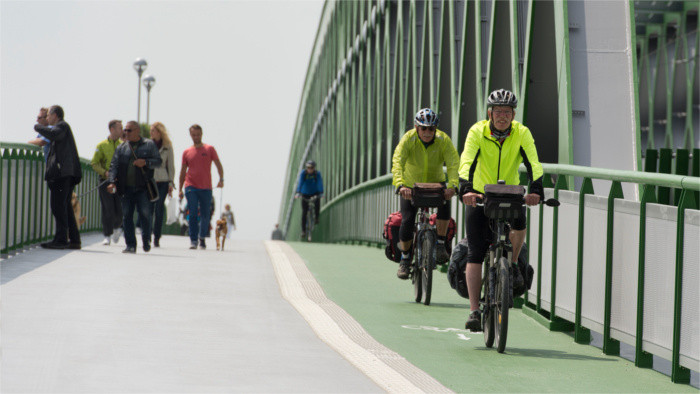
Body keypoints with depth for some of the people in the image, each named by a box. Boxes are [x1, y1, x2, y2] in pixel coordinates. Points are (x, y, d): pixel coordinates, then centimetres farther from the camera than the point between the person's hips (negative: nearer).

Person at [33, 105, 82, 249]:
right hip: (66, 174, 10)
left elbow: (53, 135, -23)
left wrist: (38, 127, -9)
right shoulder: (63, 127, 28)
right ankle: (74, 240, 12)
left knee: (59, 206, -12)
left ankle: (61, 239, -17)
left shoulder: (63, 126, -2)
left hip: (62, 172, -10)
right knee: (65, 207, 12)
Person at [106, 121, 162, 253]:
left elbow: (158, 161, 2)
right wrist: (112, 182, -7)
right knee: (127, 216, 0)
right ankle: (131, 245, 5)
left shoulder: (149, 145, 7)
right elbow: (114, 166, 7)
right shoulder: (121, 148, 13)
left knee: (145, 215, -4)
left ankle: (146, 240, 18)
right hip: (126, 188, 3)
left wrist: (146, 162, -16)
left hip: (143, 188, -3)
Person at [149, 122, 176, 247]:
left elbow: (171, 166, 9)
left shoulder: (167, 147, 5)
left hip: (162, 181, -1)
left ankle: (156, 238, -1)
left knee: (159, 210, -6)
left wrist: (171, 183, 2)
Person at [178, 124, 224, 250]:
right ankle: (193, 240, -9)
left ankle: (202, 237, 23)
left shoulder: (209, 149, 6)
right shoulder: (186, 152, 10)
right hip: (191, 187, 0)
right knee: (193, 214, -10)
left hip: (206, 187, 0)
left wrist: (221, 179, -12)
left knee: (205, 215, 4)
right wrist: (180, 189, 9)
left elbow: (218, 165, 4)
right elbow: (183, 172, 14)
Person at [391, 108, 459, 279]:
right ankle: (405, 258, 11)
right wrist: (400, 185, -55)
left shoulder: (443, 140, -20)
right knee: (407, 222, -14)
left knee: (445, 202, -31)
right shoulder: (408, 139, -23)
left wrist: (452, 185, -51)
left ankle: (440, 244, -15)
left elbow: (454, 163, -32)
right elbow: (397, 162, -37)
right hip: (411, 186, 0)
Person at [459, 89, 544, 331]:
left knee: (520, 223, -31)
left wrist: (535, 190, -44)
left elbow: (532, 164, -26)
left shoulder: (521, 133, -14)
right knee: (475, 254, -10)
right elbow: (467, 161, -30)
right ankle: (474, 310, -8)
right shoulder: (477, 132, -17)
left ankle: (512, 265, -1)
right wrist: (466, 189, -48)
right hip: (480, 195, -1)